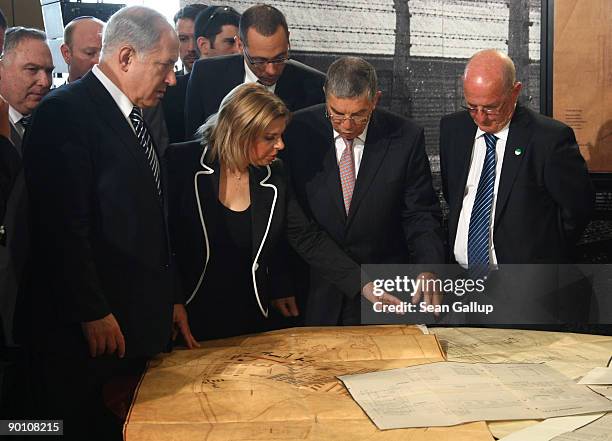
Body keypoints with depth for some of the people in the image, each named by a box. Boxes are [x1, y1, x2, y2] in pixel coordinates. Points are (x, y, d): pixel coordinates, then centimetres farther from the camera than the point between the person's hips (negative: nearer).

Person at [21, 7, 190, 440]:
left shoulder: (134, 116, 12)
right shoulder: (65, 112, -15)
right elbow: (64, 225, -19)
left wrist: (170, 298, 14)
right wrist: (92, 312, -16)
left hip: (140, 319, 8)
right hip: (89, 328, -8)